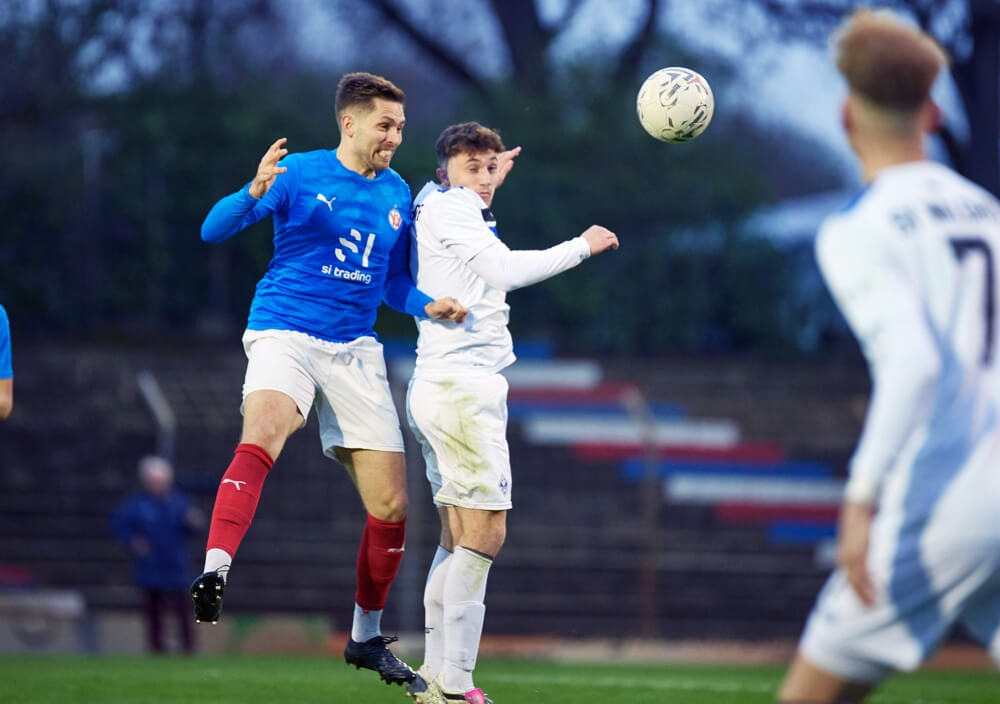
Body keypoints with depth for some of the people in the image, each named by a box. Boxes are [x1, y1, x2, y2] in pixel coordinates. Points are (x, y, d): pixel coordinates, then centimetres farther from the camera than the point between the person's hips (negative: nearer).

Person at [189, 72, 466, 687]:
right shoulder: (300, 174, -4)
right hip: (285, 331, -5)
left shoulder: (397, 194, 11)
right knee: (263, 433, -37)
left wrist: (428, 306, 2)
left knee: (391, 504, 4)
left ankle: (367, 637, 23)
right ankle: (215, 573, -46)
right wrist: (254, 193, -30)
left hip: (355, 350, 5)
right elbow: (214, 230, -10)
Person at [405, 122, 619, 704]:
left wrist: (491, 185, 40)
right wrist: (582, 246, -11)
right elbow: (505, 269, -20)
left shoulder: (460, 209, 21)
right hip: (461, 387, -11)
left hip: (443, 388, 11)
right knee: (486, 532, -12)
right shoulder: (446, 204, -7)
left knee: (460, 536, 9)